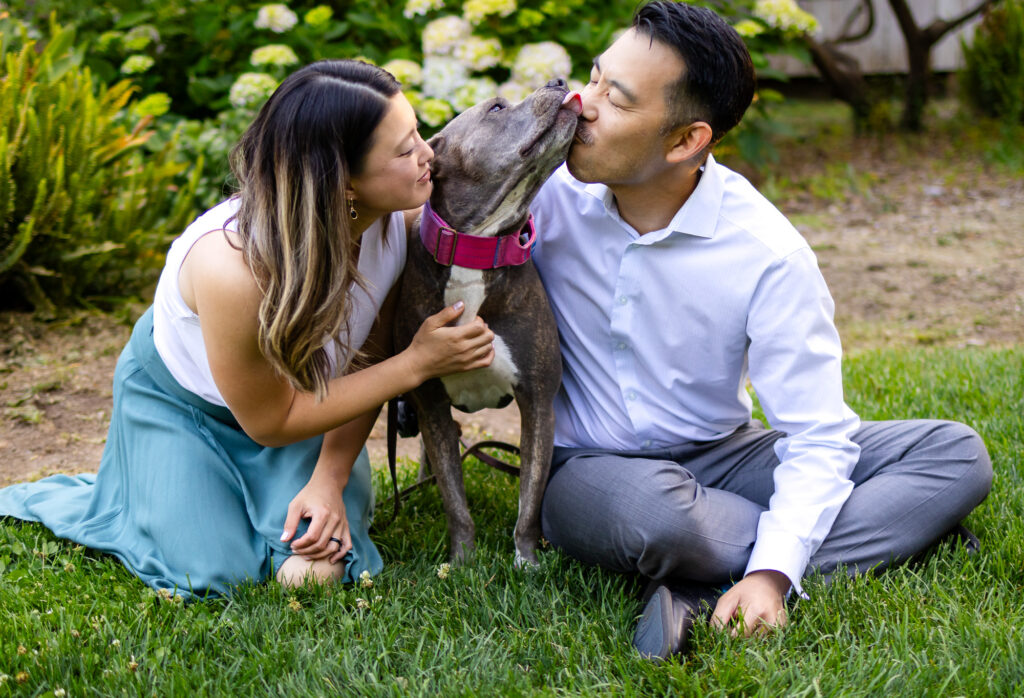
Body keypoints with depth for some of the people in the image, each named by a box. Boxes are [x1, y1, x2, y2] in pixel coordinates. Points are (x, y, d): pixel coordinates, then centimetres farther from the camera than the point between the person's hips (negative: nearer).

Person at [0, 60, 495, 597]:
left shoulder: (399, 220, -25)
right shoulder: (233, 267, -42)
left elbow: (368, 364, -9)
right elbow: (271, 421, -27)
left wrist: (329, 479, -20)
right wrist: (417, 363, -28)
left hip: (300, 389, 4)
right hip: (180, 401, -4)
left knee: (314, 570, -16)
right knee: (215, 574, -14)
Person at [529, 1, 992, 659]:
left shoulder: (769, 255, -18)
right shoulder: (547, 191, -13)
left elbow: (817, 437, -17)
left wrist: (770, 573, -32)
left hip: (720, 456, 2)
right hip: (590, 471, -2)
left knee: (957, 455, -14)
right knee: (653, 508, -41)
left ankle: (705, 592, -29)